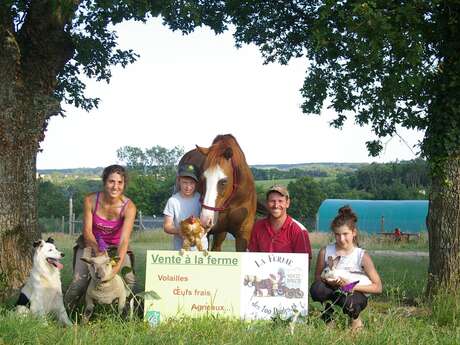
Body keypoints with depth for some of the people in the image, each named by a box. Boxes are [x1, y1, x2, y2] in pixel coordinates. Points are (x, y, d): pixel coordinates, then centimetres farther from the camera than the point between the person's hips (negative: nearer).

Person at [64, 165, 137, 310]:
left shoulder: (129, 207, -22)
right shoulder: (90, 200, -19)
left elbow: (124, 240, -30)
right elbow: (87, 231, -16)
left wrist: (117, 266, -43)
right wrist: (97, 250, -35)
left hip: (116, 246, 0)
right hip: (92, 243, 0)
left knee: (129, 280, -18)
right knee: (80, 280, -20)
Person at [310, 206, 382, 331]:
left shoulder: (362, 256, -11)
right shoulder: (325, 252, -5)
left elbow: (378, 287, -11)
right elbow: (317, 277, 3)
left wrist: (352, 286, -21)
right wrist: (327, 281, -20)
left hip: (356, 294, -2)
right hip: (332, 290, 2)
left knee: (347, 300, -38)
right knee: (316, 289, -31)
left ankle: (355, 319, 0)